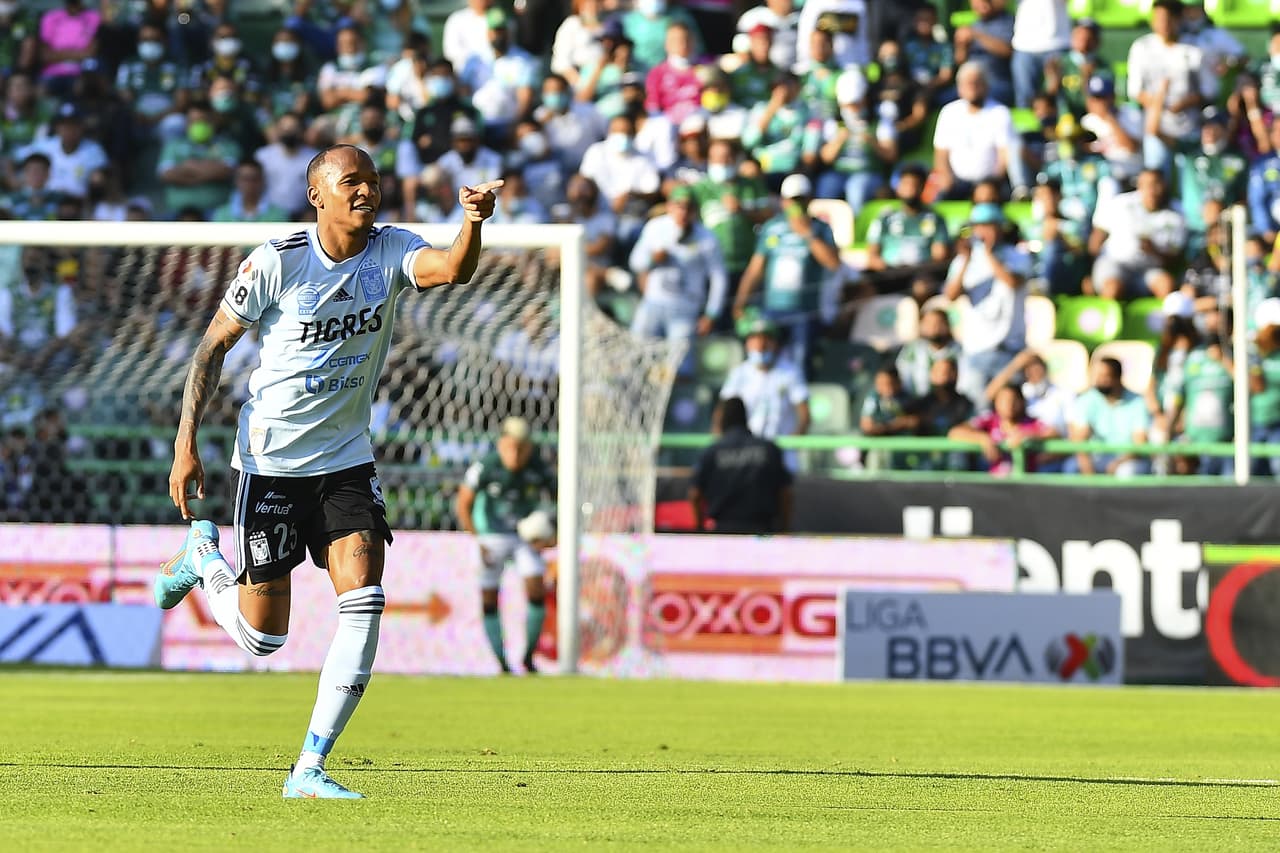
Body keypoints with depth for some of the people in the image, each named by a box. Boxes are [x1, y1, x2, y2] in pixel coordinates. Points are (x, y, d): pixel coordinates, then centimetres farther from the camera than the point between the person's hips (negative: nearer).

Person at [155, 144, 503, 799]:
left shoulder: (390, 253, -6)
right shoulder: (276, 263, -13)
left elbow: (453, 268, -28)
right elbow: (213, 347, -4)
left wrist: (474, 221, -49)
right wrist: (186, 443, -11)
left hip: (346, 459, 3)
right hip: (270, 460, -3)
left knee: (363, 600, -17)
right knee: (261, 636, 4)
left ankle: (309, 769, -9)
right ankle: (203, 554, 37)